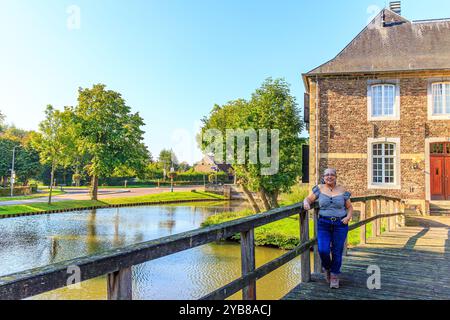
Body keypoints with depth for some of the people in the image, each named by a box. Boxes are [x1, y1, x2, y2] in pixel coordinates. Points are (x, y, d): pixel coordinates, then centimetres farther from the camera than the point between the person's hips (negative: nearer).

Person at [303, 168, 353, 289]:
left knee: (337, 252, 4)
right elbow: (308, 199, 6)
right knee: (323, 250, -10)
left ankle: (334, 276, 24)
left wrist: (348, 217, -8)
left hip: (340, 225, 0)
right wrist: (306, 203, -18)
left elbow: (350, 207, 11)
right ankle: (326, 268, 23)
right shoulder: (320, 189, 3)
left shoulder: (342, 191, 3)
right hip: (324, 224, 0)